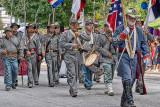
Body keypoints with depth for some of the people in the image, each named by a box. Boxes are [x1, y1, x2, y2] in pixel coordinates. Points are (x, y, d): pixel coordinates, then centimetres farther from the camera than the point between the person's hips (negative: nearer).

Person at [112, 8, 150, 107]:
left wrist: (146, 55, 6)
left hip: (135, 57, 5)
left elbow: (144, 44, 18)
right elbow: (114, 42, -5)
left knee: (132, 80, 7)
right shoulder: (120, 29, 4)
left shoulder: (139, 31, 14)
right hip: (124, 56, -4)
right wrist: (123, 34, -16)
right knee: (127, 79, -17)